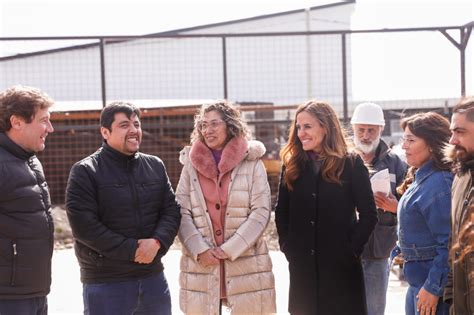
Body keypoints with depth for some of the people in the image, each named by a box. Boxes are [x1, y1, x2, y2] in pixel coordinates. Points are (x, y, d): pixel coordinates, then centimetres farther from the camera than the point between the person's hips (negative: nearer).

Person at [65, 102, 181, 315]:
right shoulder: (85, 172, -6)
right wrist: (131, 250, -16)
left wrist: (157, 241, -14)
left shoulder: (155, 166, 10)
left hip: (153, 276, 5)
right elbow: (84, 225, -14)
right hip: (105, 283, -5)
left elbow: (171, 211, 7)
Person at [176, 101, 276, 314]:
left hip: (246, 264, -1)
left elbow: (261, 212, -5)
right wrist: (199, 249, -11)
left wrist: (229, 249, -11)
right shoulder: (191, 164, 8)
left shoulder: (252, 162, 1)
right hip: (201, 265, 2)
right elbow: (181, 213, 3)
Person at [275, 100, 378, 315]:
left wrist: (351, 250, -10)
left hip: (341, 266, -3)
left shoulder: (351, 163, -3)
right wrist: (287, 247, 1)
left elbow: (368, 214, -5)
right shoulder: (292, 166, 7)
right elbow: (281, 213, 12)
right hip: (302, 267, 3)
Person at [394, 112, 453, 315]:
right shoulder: (420, 179, 11)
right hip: (417, 280, 10)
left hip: (433, 282, -10)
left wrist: (433, 288, -21)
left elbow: (448, 244, -23)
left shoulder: (439, 183, -20)